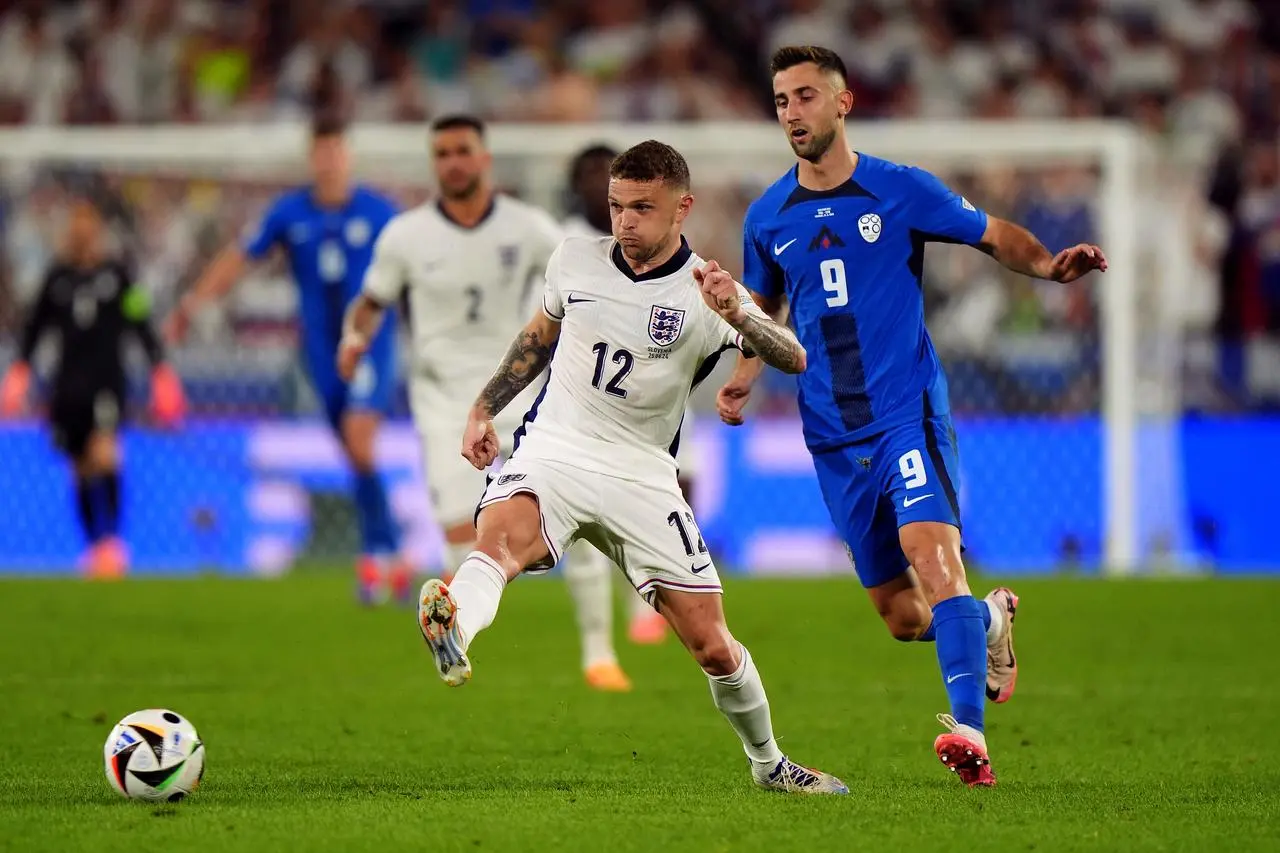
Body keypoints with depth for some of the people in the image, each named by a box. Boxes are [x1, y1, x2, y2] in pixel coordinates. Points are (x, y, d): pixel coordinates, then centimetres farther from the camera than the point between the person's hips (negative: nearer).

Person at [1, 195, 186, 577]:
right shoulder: (57, 275, 8)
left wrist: (160, 369, -1)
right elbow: (35, 326, 17)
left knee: (104, 454, -22)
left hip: (107, 378, -3)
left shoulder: (117, 273, 1)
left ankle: (112, 540, -20)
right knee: (83, 469, 6)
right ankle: (94, 546, 15)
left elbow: (140, 325, 3)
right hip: (67, 384, 3)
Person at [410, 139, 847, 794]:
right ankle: (453, 629, -66)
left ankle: (768, 763, 25)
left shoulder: (706, 293, -6)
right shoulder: (575, 260, 5)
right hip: (553, 449, 1)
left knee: (713, 647, 0)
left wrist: (738, 317, -40)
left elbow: (793, 360, -21)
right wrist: (484, 409, 21)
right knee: (501, 537, -36)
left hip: (642, 476, -1)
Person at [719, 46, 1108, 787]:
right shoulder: (768, 218, 8)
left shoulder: (902, 191, -2)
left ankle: (970, 731, -34)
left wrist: (1051, 264, -14)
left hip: (908, 413, -4)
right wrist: (743, 381, 6)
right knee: (901, 617, 6)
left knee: (930, 550, -28)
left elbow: (995, 236, 6)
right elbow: (765, 307, 24)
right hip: (834, 437, 4)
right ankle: (991, 622, 40)